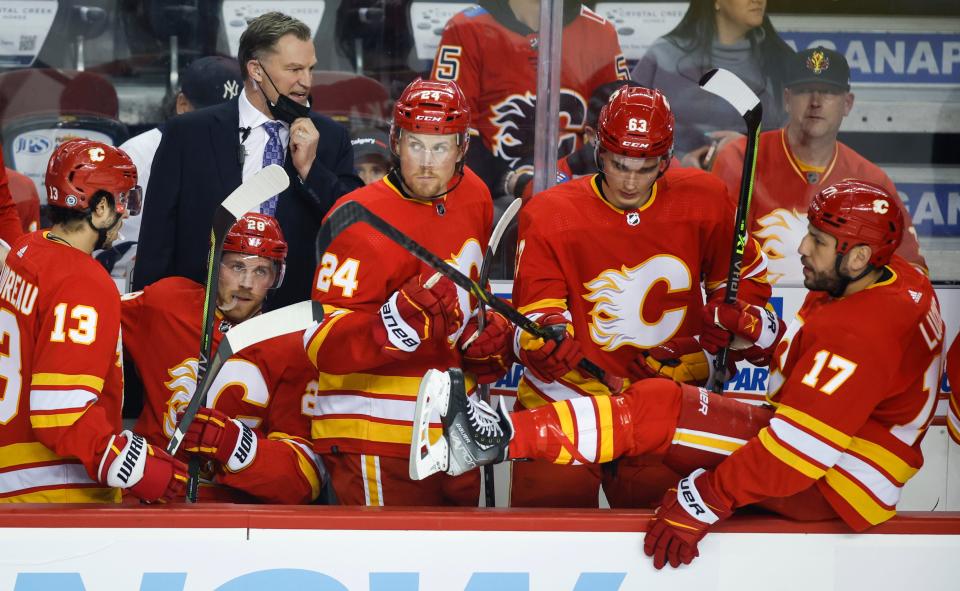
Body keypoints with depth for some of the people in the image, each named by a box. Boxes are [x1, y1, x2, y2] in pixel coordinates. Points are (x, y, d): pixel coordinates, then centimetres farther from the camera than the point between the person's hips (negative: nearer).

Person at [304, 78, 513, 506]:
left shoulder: (474, 197, 5)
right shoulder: (361, 219, -18)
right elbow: (323, 347, -23)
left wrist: (487, 334, 7)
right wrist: (397, 323, -39)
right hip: (376, 442, -7)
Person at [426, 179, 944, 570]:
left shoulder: (861, 333, -26)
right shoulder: (888, 282, 5)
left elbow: (800, 440, -31)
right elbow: (806, 360, 19)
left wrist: (703, 501, -29)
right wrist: (755, 329, -1)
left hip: (835, 489, -10)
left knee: (656, 409, -20)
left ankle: (502, 438, -25)